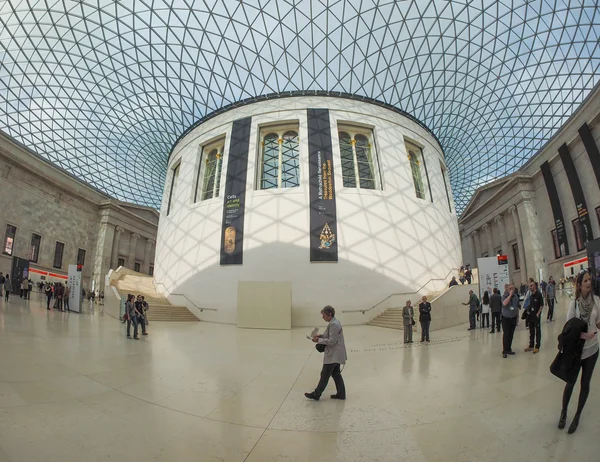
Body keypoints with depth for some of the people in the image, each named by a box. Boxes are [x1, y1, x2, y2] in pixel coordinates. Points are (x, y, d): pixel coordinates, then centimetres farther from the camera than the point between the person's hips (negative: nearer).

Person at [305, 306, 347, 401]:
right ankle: (341, 394, 25)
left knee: (325, 375, 1)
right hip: (336, 355, 10)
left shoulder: (334, 324, -22)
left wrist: (319, 340, -16)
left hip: (333, 355, -10)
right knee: (336, 374, 18)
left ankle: (316, 395, 12)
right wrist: (321, 336, 4)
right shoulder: (334, 323, 10)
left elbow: (332, 341, -24)